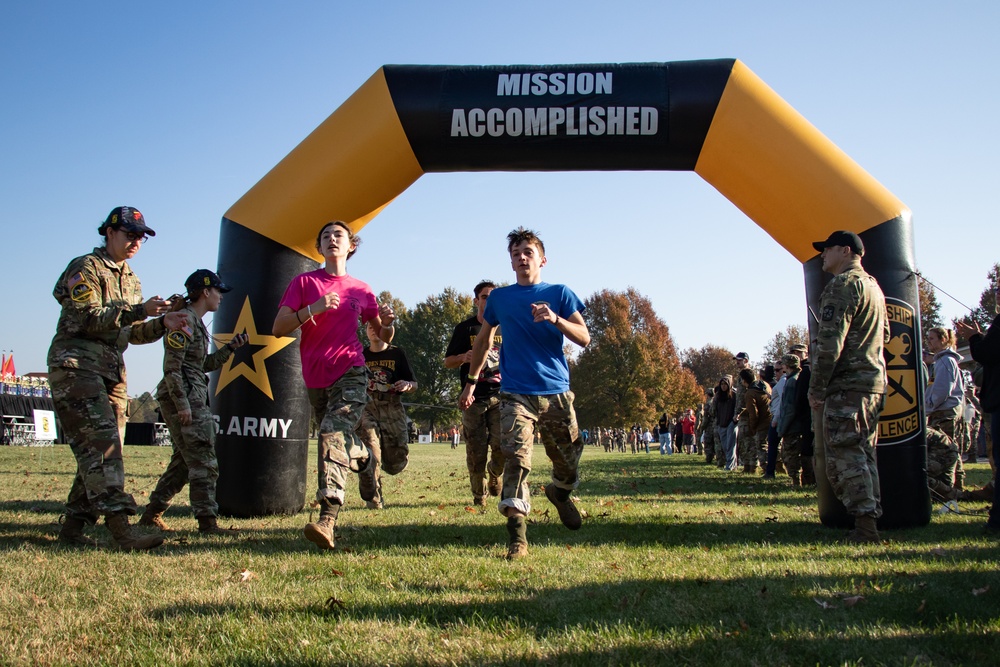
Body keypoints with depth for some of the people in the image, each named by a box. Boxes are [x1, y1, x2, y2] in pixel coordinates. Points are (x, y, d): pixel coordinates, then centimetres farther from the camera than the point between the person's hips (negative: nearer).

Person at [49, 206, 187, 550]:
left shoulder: (130, 280, 22)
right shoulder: (86, 268, -3)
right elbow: (88, 318, -15)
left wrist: (162, 324, 1)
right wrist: (139, 310, -23)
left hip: (112, 372, 9)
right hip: (76, 366, -8)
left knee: (98, 450, 6)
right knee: (101, 442, -19)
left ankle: (74, 525, 14)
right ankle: (120, 525, -26)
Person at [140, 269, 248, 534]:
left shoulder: (197, 323, 19)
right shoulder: (185, 320, -11)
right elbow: (172, 366, -17)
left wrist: (230, 348, 15)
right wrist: (183, 404, -21)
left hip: (193, 398, 10)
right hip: (182, 396, -10)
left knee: (183, 461, 14)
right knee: (203, 462, -8)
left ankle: (151, 515, 21)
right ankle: (207, 521, -6)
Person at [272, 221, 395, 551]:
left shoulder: (361, 290, 8)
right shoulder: (304, 282, 5)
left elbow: (384, 337, 16)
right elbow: (278, 328, -5)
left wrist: (388, 322, -8)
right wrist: (312, 309, -20)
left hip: (350, 374, -3)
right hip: (316, 379, 3)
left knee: (334, 434, -24)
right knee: (340, 438, 17)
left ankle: (327, 520, -33)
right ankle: (365, 460, 53)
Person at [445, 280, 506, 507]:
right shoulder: (465, 328, 8)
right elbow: (448, 362, 9)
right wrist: (464, 357, -12)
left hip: (500, 396, 1)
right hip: (474, 398, -1)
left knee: (501, 445, -13)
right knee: (476, 452, 0)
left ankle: (494, 474, 19)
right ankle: (479, 496, 17)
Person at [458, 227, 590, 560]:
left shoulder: (559, 293, 7)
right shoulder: (499, 297, 11)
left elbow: (584, 338, 1)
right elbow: (484, 339, 22)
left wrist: (555, 319, -17)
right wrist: (471, 381, 20)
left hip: (556, 393, 1)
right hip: (516, 394, -1)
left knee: (569, 461, 9)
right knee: (517, 457, -18)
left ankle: (560, 492, 42)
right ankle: (516, 530, -19)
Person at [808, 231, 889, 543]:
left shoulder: (842, 285, -11)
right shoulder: (873, 286, 19)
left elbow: (830, 341, -17)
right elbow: (884, 334, 27)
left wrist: (816, 389, -14)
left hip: (847, 385, -10)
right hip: (875, 382, 10)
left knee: (845, 457, -8)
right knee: (863, 455, 13)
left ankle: (864, 527, -10)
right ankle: (870, 522, 15)